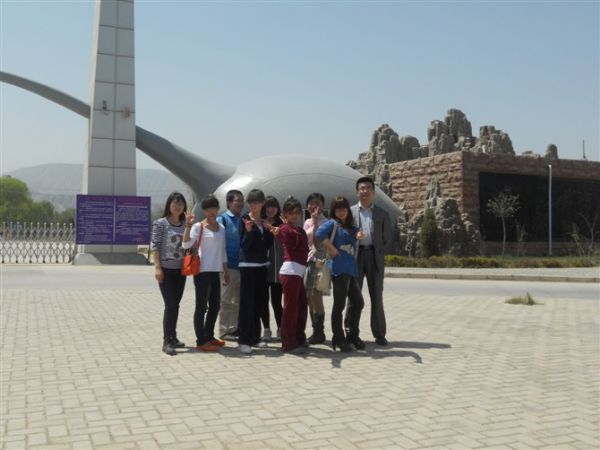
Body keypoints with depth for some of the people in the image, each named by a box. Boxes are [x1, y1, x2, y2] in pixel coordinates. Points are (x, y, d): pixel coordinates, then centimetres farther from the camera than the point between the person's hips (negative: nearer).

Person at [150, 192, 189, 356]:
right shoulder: (160, 223, -5)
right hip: (166, 269, -5)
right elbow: (154, 246, -9)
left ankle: (173, 337, 22)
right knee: (170, 305, -8)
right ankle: (167, 342, -2)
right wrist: (157, 267, -15)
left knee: (175, 305, 11)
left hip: (180, 269, 5)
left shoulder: (185, 224, 8)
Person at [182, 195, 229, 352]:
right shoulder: (199, 227, -8)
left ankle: (209, 336, 27)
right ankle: (201, 341, 3)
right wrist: (188, 225, -32)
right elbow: (186, 244, -22)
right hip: (202, 271, -7)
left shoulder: (221, 228, 13)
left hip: (215, 271, 7)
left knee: (215, 305, 14)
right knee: (202, 306, -3)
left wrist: (225, 271, 16)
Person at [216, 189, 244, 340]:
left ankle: (235, 328, 23)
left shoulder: (243, 220, 12)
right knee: (226, 300, 2)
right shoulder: (223, 219, -6)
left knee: (239, 300, 13)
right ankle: (224, 331, 9)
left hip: (242, 265, 6)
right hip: (229, 266, -6)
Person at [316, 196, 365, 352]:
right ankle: (339, 339, 8)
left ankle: (352, 335, 23)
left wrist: (358, 237, -6)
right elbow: (320, 233, -20)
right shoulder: (332, 223, -2)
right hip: (339, 268, -7)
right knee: (339, 304, -1)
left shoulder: (351, 227, 20)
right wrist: (331, 248, -14)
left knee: (358, 302, 10)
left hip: (351, 268, 8)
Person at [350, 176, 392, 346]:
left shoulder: (382, 214, 8)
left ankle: (379, 334, 9)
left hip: (374, 256, 1)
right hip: (355, 256, 0)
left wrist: (379, 254, 1)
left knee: (377, 297, 3)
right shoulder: (350, 212, 6)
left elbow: (387, 238, 10)